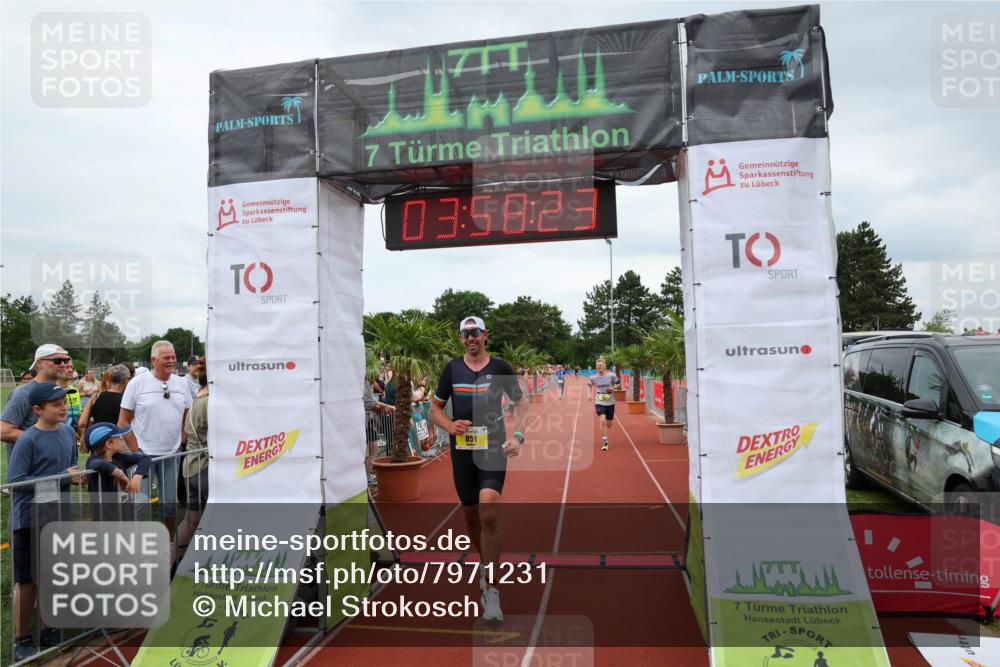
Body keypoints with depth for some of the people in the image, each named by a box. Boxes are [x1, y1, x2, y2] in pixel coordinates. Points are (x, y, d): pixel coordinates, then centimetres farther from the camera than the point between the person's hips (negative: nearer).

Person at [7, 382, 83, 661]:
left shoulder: (68, 432, 2)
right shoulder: (28, 440, -17)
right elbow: (15, 481, -20)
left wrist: (77, 475, -5)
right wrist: (60, 477, -21)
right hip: (30, 520, -6)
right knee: (27, 581, 8)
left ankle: (51, 631, 32)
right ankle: (22, 640, 24)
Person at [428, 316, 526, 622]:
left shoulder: (500, 367, 0)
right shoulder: (452, 369, 4)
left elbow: (519, 402, 9)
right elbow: (435, 409, 10)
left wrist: (518, 436, -6)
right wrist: (450, 425, -11)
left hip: (494, 448, -3)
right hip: (462, 451, 3)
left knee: (489, 511, -19)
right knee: (471, 516, 12)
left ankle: (491, 589, -9)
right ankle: (486, 564, 39)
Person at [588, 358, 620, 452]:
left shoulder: (611, 375, -9)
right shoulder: (593, 378, -4)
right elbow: (589, 385, 13)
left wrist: (612, 388, -16)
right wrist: (589, 395, -2)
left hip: (610, 402, 1)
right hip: (599, 402, -1)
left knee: (608, 425, 9)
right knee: (602, 421, -20)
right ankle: (605, 443, -12)